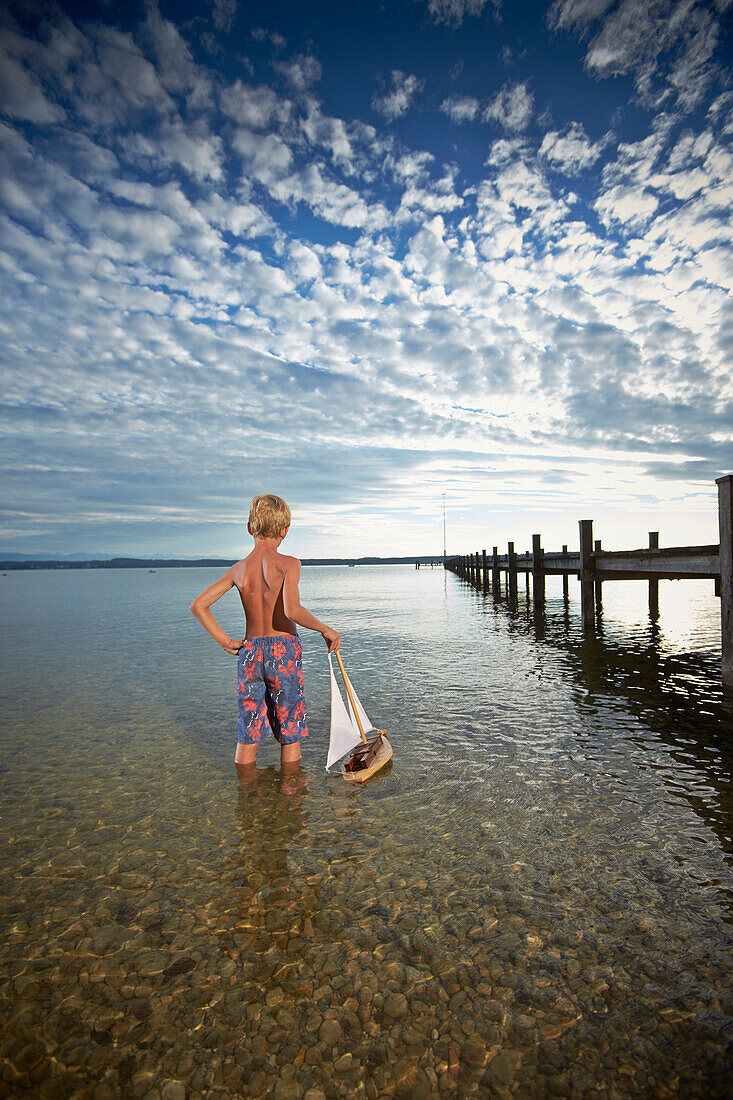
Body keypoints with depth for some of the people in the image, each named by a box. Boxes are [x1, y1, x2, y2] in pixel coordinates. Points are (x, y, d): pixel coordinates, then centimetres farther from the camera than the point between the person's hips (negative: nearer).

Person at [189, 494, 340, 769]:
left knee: (248, 736, 16)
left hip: (249, 652, 4)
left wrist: (224, 640, 3)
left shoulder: (238, 570, 3)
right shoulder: (289, 564, -11)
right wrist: (326, 630, -12)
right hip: (284, 649, -4)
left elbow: (198, 605, 0)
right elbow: (293, 610, -25)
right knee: (290, 737, 11)